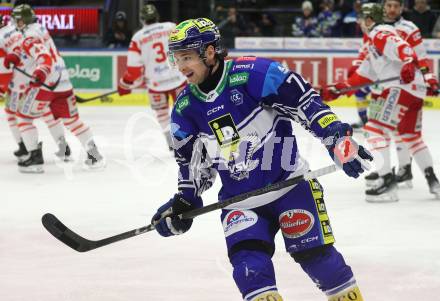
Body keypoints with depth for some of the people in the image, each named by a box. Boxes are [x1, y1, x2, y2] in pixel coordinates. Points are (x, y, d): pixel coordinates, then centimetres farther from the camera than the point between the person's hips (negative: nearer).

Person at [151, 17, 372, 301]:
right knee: (249, 265, -12)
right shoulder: (185, 108, 1)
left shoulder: (252, 74, -19)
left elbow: (305, 100, -17)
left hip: (289, 183, -4)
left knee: (314, 253, 0)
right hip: (239, 199, 4)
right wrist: (184, 202, 7)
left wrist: (338, 138, -23)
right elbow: (192, 160, 14)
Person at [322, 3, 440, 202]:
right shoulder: (374, 41, 26)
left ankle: (387, 180, -18)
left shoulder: (380, 34, -6)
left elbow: (403, 48, -24)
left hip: (403, 87, -11)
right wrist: (339, 89, 23)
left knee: (375, 129, -12)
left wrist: (409, 64, -43)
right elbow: (365, 74, 27)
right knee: (411, 136, 22)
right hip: (415, 89, 11)